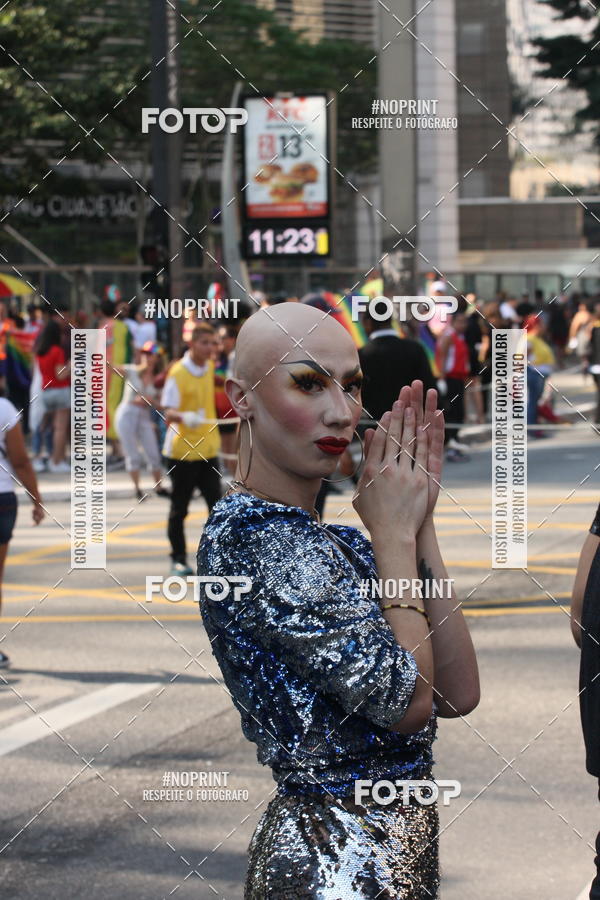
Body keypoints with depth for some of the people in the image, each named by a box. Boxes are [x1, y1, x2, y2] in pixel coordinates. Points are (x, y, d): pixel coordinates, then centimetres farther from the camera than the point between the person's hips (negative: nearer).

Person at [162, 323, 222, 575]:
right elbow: (168, 412, -20)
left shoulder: (209, 367, 6)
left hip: (208, 449, 6)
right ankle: (178, 560, 12)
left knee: (216, 502, 1)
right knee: (179, 508, 3)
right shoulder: (178, 373, -14)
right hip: (181, 450, -6)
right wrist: (183, 417, -39)